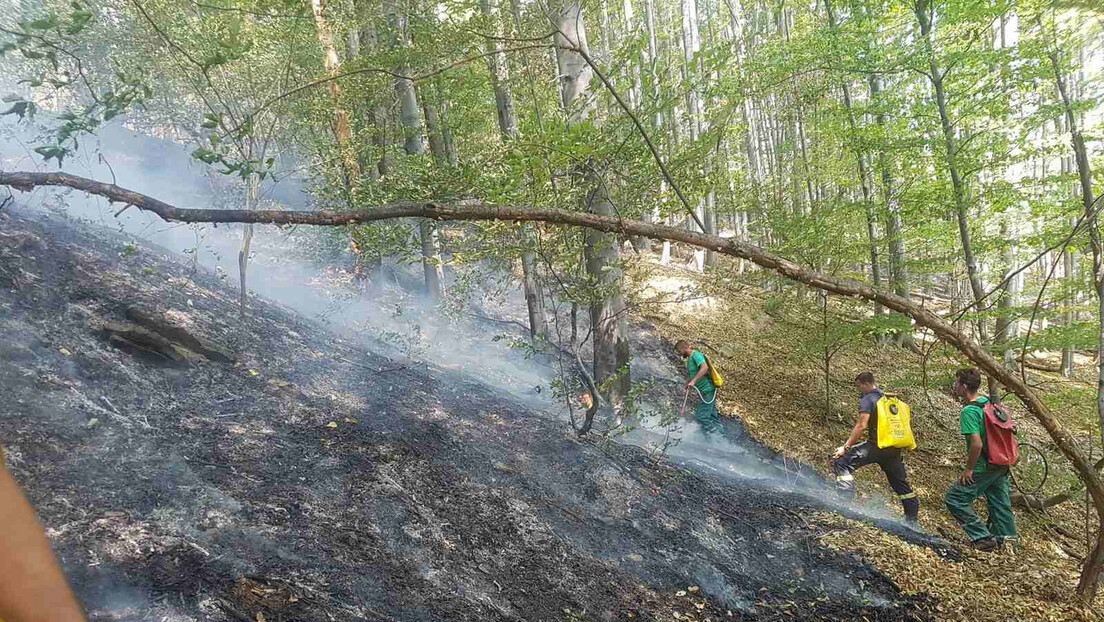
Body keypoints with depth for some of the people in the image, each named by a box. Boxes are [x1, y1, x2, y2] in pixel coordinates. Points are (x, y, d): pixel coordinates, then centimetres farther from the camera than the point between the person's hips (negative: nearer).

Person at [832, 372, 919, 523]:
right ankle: (913, 516, 29)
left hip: (877, 445, -8)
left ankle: (846, 499, -20)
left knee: (842, 463, -8)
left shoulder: (867, 399, -5)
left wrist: (846, 447, -12)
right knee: (900, 482, 21)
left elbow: (861, 426, -15)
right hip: (894, 447, 8)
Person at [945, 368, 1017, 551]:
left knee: (955, 499, 0)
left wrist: (969, 469, -16)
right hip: (1002, 466, 9)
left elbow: (977, 444, -27)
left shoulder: (969, 412, -21)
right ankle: (1005, 537, 28)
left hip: (984, 467, -9)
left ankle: (983, 537, 2)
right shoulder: (989, 402, 5)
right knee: (999, 503, 18)